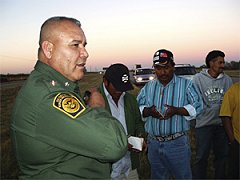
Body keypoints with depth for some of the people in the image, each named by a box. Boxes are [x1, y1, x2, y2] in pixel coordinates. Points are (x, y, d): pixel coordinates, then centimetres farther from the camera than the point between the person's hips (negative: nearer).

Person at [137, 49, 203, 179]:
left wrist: (176, 110, -25)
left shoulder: (185, 84, -2)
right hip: (153, 143, 4)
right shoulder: (148, 87, 8)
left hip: (178, 143, -3)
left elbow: (197, 106, -9)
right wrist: (148, 111, -18)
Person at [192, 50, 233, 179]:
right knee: (201, 157, 6)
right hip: (204, 124, -3)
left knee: (222, 156, 17)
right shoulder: (198, 78, -7)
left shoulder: (227, 79, 1)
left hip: (222, 124, 4)